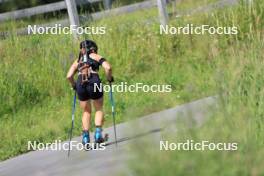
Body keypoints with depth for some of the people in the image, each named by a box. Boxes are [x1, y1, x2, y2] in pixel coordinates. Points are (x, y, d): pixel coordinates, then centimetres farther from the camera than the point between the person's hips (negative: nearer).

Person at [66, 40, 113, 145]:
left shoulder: (78, 61, 22)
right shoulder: (96, 57, 14)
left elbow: (69, 76, 11)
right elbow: (108, 67, -3)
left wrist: (74, 86, 26)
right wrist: (109, 78, 12)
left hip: (81, 85, 3)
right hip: (94, 83, -3)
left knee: (86, 112, 19)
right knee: (99, 109, 17)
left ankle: (85, 137, 7)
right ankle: (98, 133, 0)